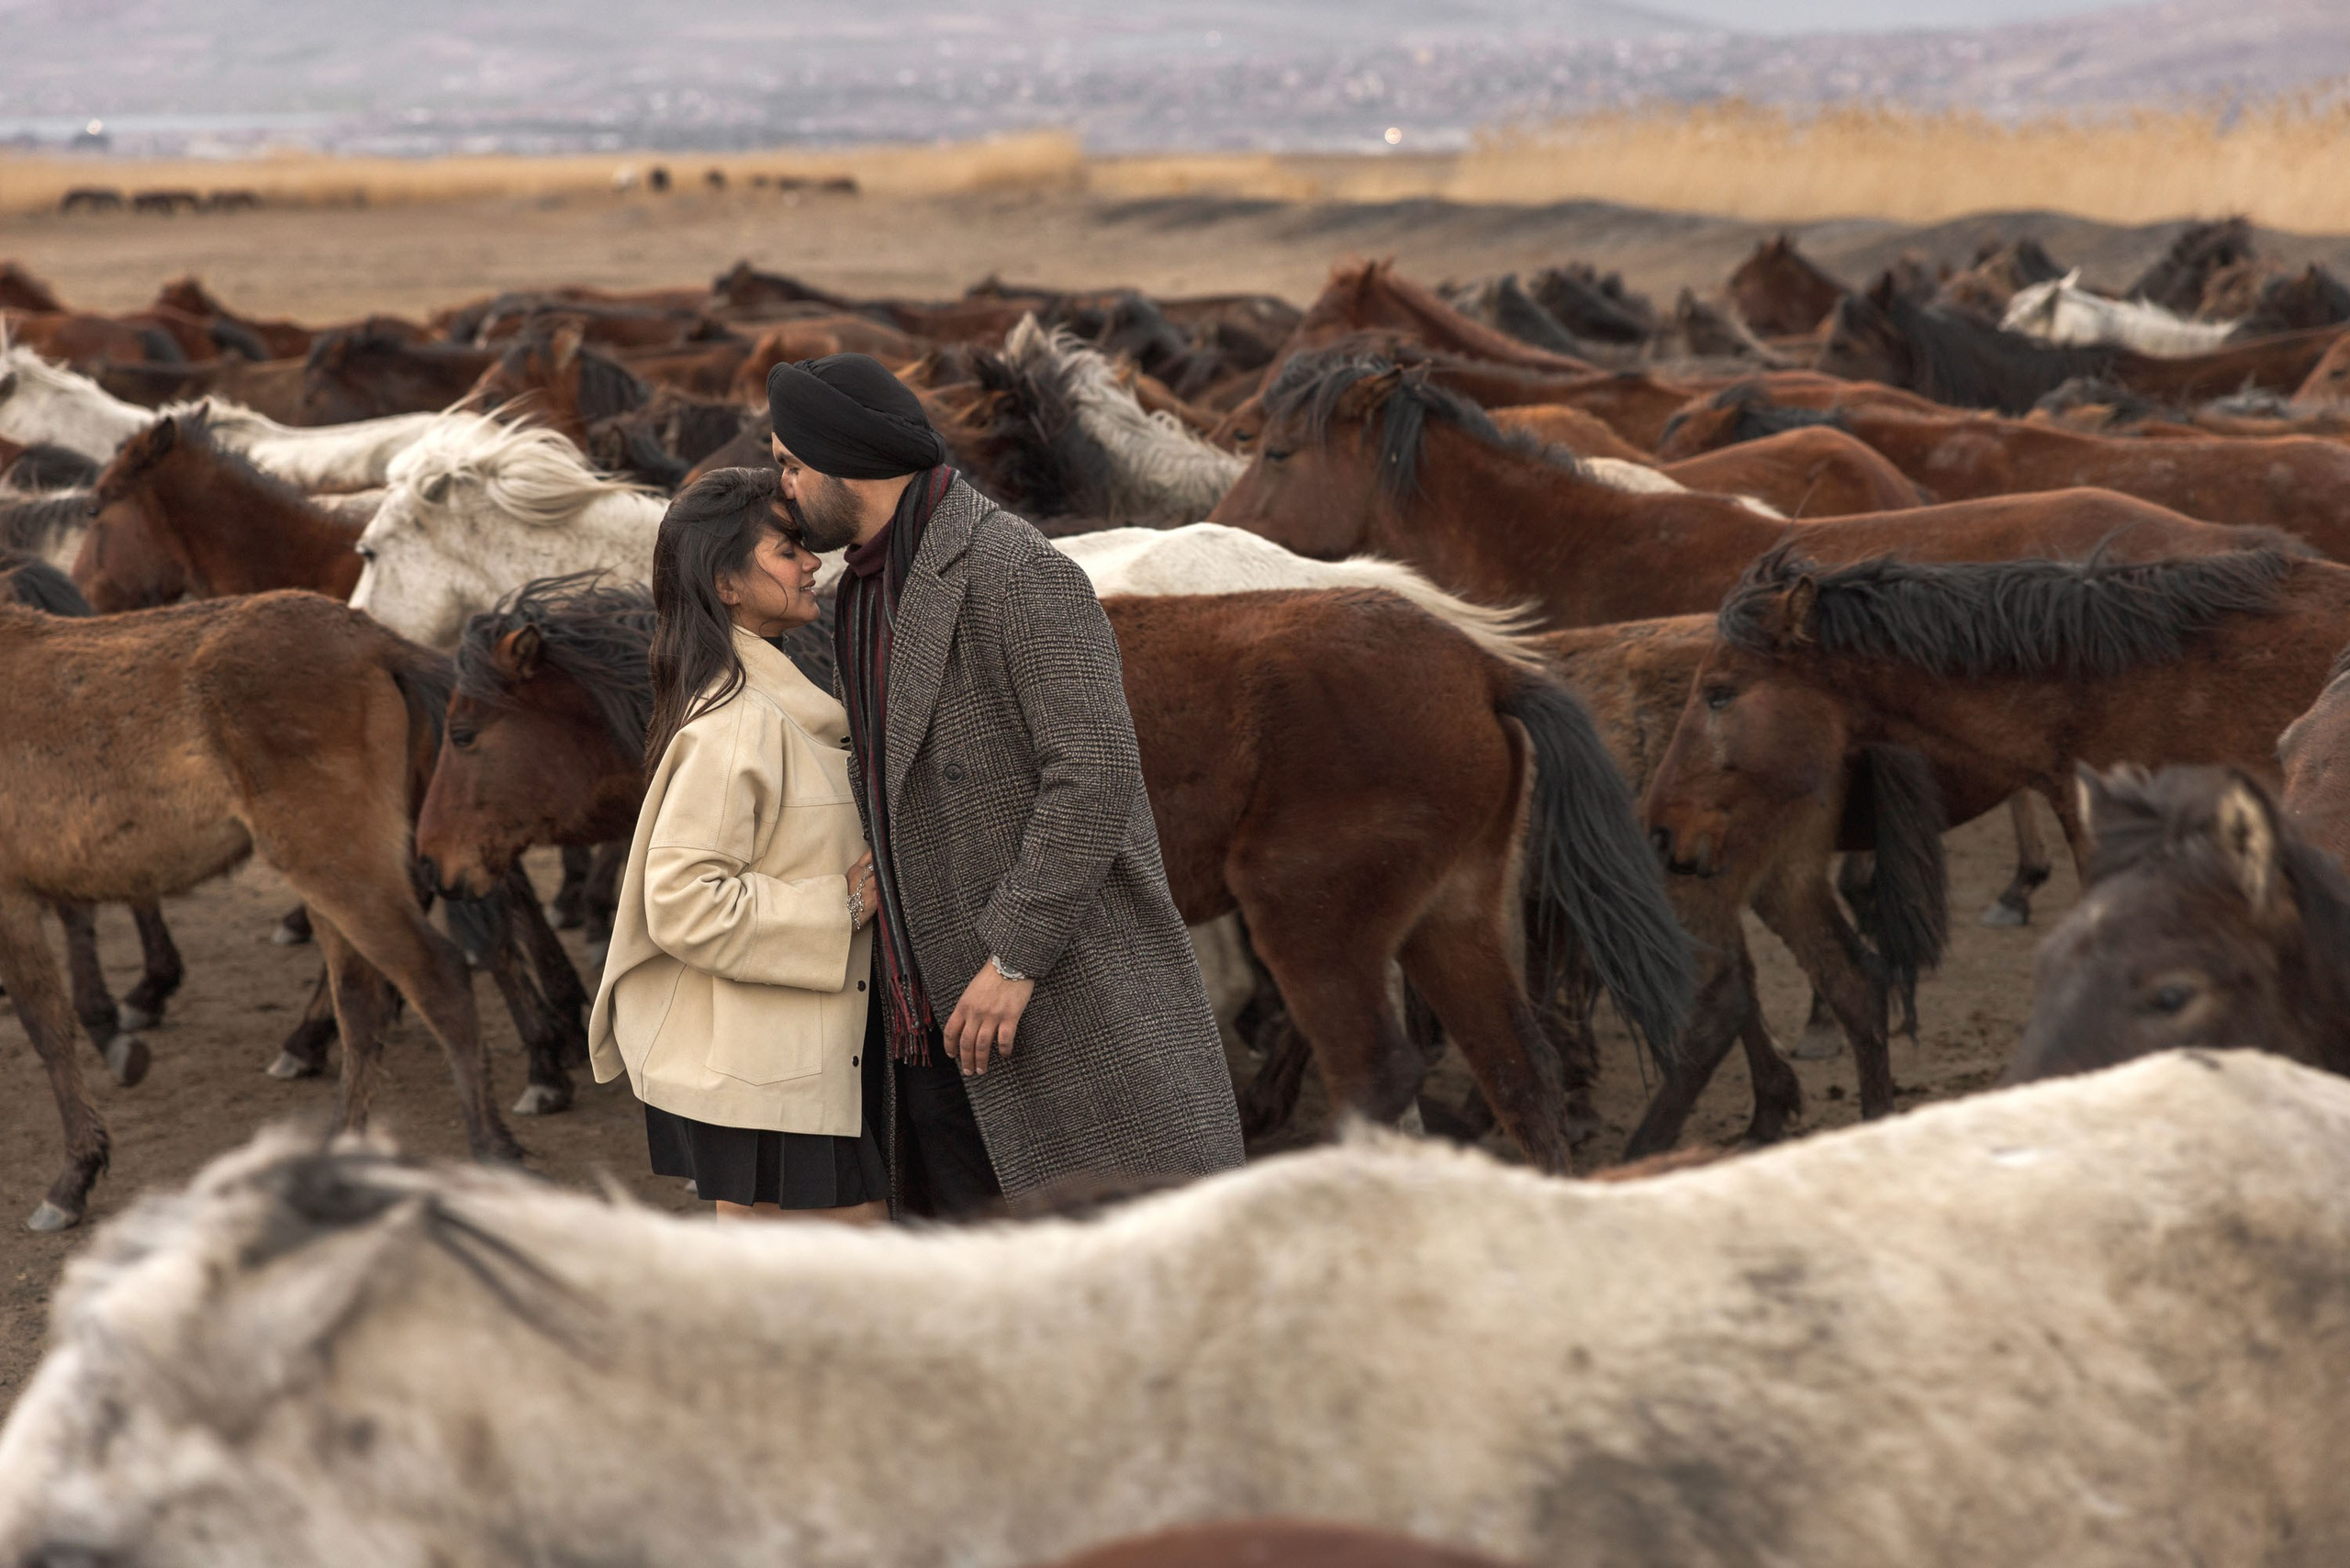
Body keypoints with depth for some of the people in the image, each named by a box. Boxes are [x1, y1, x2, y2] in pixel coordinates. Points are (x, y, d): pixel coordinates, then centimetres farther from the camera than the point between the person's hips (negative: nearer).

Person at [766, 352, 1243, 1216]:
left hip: (1071, 994, -9)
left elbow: (1096, 771, -22)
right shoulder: (872, 592, 15)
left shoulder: (1019, 572, -15)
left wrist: (1013, 955, -23)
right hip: (942, 1018, 9)